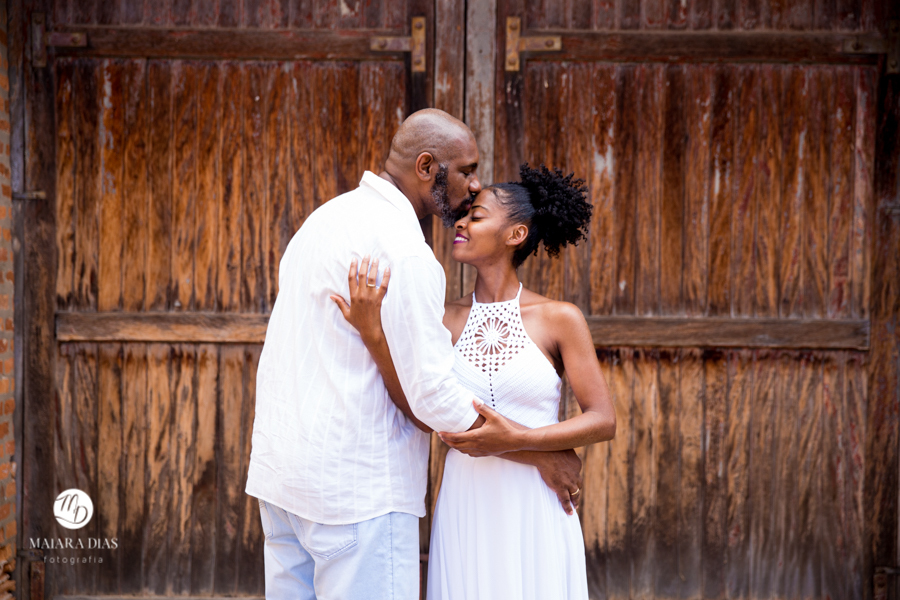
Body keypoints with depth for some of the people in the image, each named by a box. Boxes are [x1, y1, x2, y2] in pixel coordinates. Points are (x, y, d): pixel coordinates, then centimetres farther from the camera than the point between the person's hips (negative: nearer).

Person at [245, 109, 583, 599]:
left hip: (280, 468, 9)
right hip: (357, 485, -9)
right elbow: (434, 398, -19)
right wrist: (545, 456, -11)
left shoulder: (326, 216, 12)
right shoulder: (404, 251, -17)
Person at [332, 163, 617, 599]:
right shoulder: (445, 321, 3)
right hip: (465, 509, 2)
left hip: (534, 511, -2)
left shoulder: (560, 319, -3)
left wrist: (516, 439, -18)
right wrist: (373, 336, -22)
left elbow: (603, 421, -6)